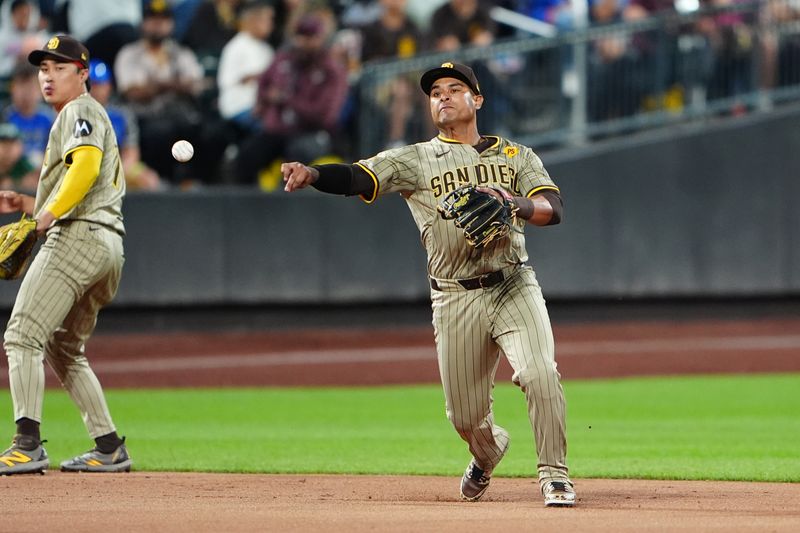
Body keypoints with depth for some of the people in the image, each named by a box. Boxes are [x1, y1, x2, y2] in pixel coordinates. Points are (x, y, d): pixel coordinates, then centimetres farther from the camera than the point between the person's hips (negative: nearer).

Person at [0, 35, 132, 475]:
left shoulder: (81, 111, 0)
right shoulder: (72, 118, 30)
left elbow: (86, 165, -20)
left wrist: (50, 211, -24)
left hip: (77, 237, -11)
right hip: (107, 245, 11)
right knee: (63, 350, 18)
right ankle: (109, 450, 15)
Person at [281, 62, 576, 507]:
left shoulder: (516, 156, 9)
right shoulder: (414, 160, 7)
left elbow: (552, 209, -4)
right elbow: (357, 177, -9)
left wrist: (515, 203, -26)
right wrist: (312, 174, -30)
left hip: (514, 287, -1)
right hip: (456, 300, 1)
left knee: (539, 374, -24)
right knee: (466, 416, 4)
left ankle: (555, 475, -9)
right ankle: (488, 452, 40)